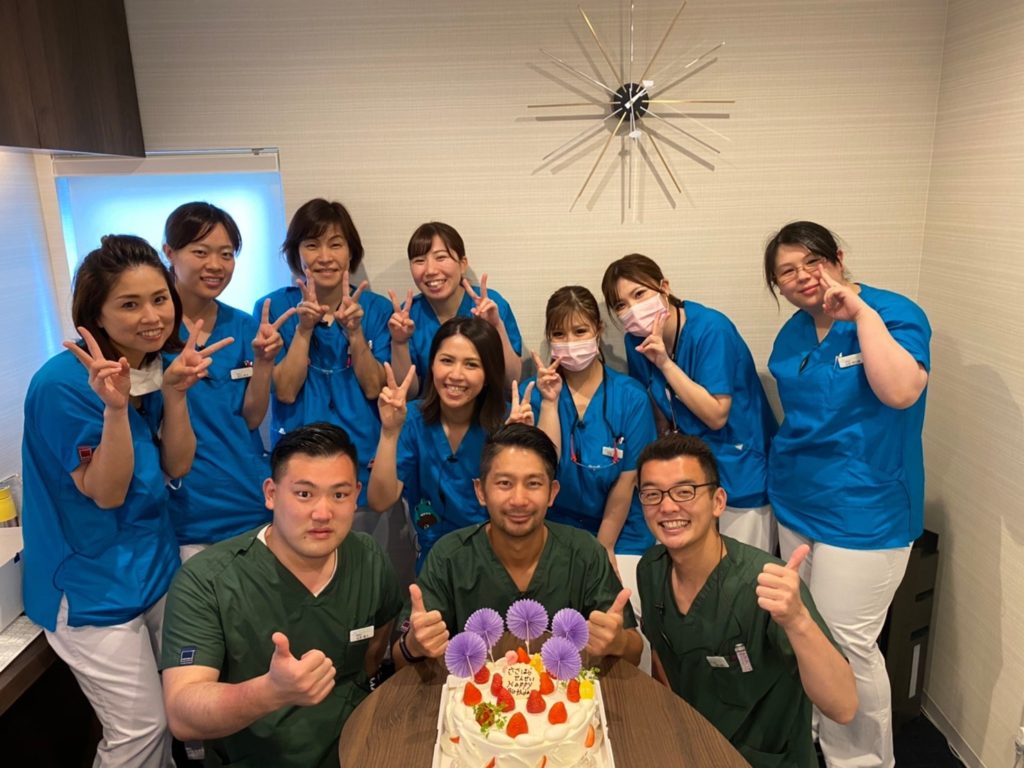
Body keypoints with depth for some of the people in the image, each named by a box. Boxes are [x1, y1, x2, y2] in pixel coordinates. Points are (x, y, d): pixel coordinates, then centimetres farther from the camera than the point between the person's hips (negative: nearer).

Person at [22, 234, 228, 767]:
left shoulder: (157, 364, -2)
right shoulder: (62, 384, -22)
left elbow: (176, 468, -3)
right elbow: (107, 492, -22)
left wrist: (174, 393, -17)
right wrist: (114, 405, -35)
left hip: (156, 564, 7)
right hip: (93, 584, -6)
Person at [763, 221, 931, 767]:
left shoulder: (894, 313, -11)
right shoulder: (793, 333, 7)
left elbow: (900, 392, -30)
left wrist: (862, 311, -24)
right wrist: (783, 468, 12)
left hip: (863, 511, -6)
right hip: (795, 502, 6)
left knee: (847, 644, 1)